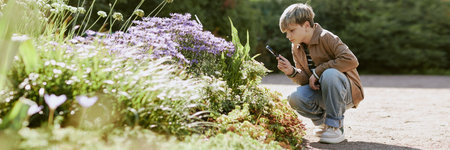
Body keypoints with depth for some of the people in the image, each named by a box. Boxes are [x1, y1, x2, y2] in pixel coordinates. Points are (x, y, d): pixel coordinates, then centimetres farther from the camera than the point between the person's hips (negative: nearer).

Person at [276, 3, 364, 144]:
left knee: (329, 74, -38)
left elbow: (351, 61, -29)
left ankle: (335, 127, -23)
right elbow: (306, 80, 4)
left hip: (347, 91, -5)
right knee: (295, 98, -24)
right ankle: (324, 121, 6)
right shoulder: (297, 48, 5)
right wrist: (292, 72, -19)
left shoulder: (326, 37, -17)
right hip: (322, 92, 6)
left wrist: (318, 71, -24)